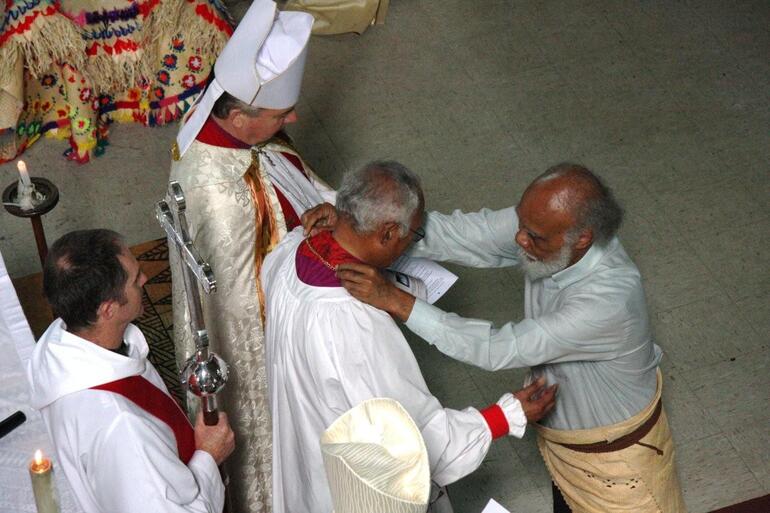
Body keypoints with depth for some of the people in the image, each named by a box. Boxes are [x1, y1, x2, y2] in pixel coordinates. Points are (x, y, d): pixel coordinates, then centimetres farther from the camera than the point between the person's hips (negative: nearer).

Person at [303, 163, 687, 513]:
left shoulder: (611, 299, -44)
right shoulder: (543, 225, -24)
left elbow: (499, 350, -41)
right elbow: (456, 234, -21)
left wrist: (395, 301, -43)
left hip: (614, 448, -6)